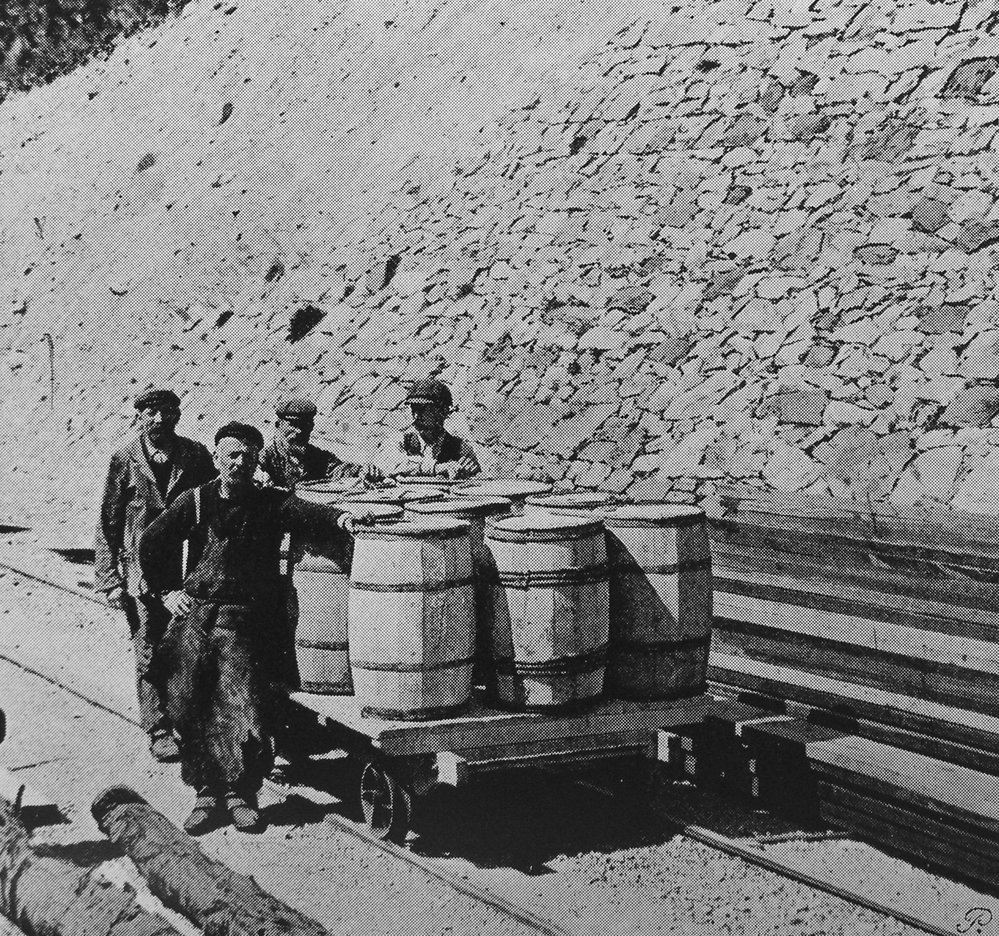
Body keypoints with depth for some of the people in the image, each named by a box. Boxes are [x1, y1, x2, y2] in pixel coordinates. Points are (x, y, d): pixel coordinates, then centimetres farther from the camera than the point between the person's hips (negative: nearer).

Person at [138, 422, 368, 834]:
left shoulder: (271, 503, 5)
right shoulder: (196, 501, 9)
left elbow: (305, 513, -15)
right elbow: (150, 545, 17)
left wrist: (338, 518, -35)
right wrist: (167, 592, 11)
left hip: (244, 619, -2)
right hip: (194, 614, 2)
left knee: (243, 703, -16)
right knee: (187, 704, -6)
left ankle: (240, 792, -1)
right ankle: (207, 792, 7)